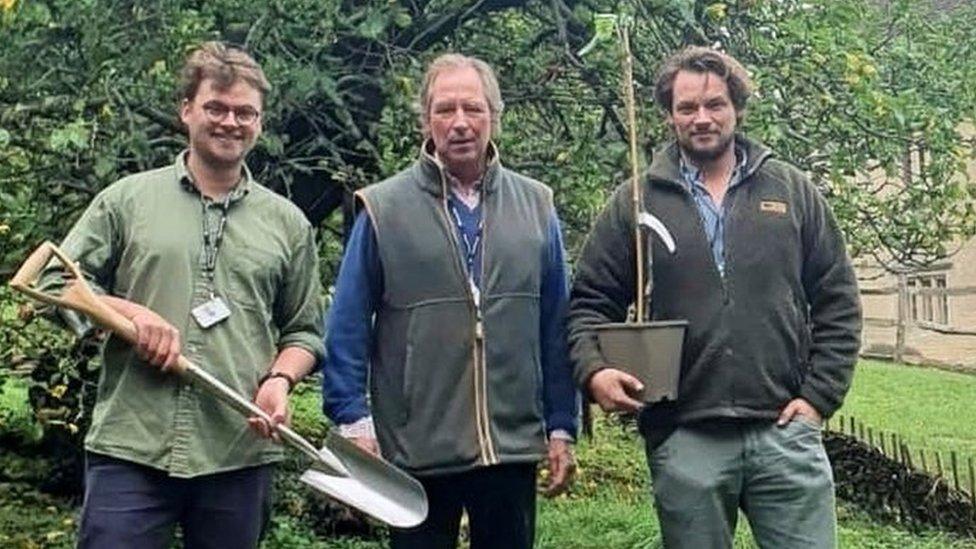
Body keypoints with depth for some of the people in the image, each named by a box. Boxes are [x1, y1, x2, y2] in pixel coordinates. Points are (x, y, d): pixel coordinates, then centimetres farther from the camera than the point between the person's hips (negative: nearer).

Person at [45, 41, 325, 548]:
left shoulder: (287, 222, 11)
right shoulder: (127, 199, 7)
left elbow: (304, 331, 13)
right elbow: (57, 285, 6)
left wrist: (280, 379, -7)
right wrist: (130, 312, -11)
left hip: (239, 457, 2)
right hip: (129, 450, -1)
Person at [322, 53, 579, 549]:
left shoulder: (536, 207, 6)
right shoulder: (383, 209, -2)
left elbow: (556, 329, 8)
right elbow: (347, 329, -2)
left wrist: (561, 427, 5)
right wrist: (354, 423, -8)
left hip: (514, 447, 2)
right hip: (415, 451, -2)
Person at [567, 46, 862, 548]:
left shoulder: (792, 191, 8)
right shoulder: (635, 203, 5)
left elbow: (837, 301, 9)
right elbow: (590, 302, 5)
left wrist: (819, 394, 0)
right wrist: (594, 370, -14)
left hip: (785, 431, 1)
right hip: (683, 440, 0)